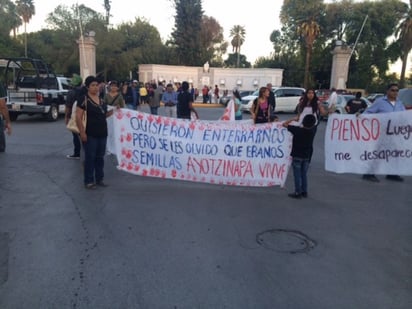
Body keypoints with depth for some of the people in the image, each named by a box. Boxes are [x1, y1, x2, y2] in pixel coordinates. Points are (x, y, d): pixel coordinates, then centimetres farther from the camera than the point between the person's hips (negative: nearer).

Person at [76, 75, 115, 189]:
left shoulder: (101, 100, 12)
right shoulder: (84, 99, -10)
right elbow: (78, 117, -14)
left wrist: (111, 112, 3)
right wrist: (82, 132, -19)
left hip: (102, 134, 7)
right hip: (90, 134, -7)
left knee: (100, 157, 13)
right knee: (90, 158, 0)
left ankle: (99, 179, 24)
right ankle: (88, 181, 10)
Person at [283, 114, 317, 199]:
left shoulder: (298, 130, -20)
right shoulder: (313, 130, -7)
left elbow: (284, 124, -13)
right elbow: (314, 123, 17)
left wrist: (293, 119, -3)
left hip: (297, 156, -5)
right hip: (307, 156, 5)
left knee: (297, 175, 2)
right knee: (304, 175, 14)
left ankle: (298, 193, 4)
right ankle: (304, 192, 18)